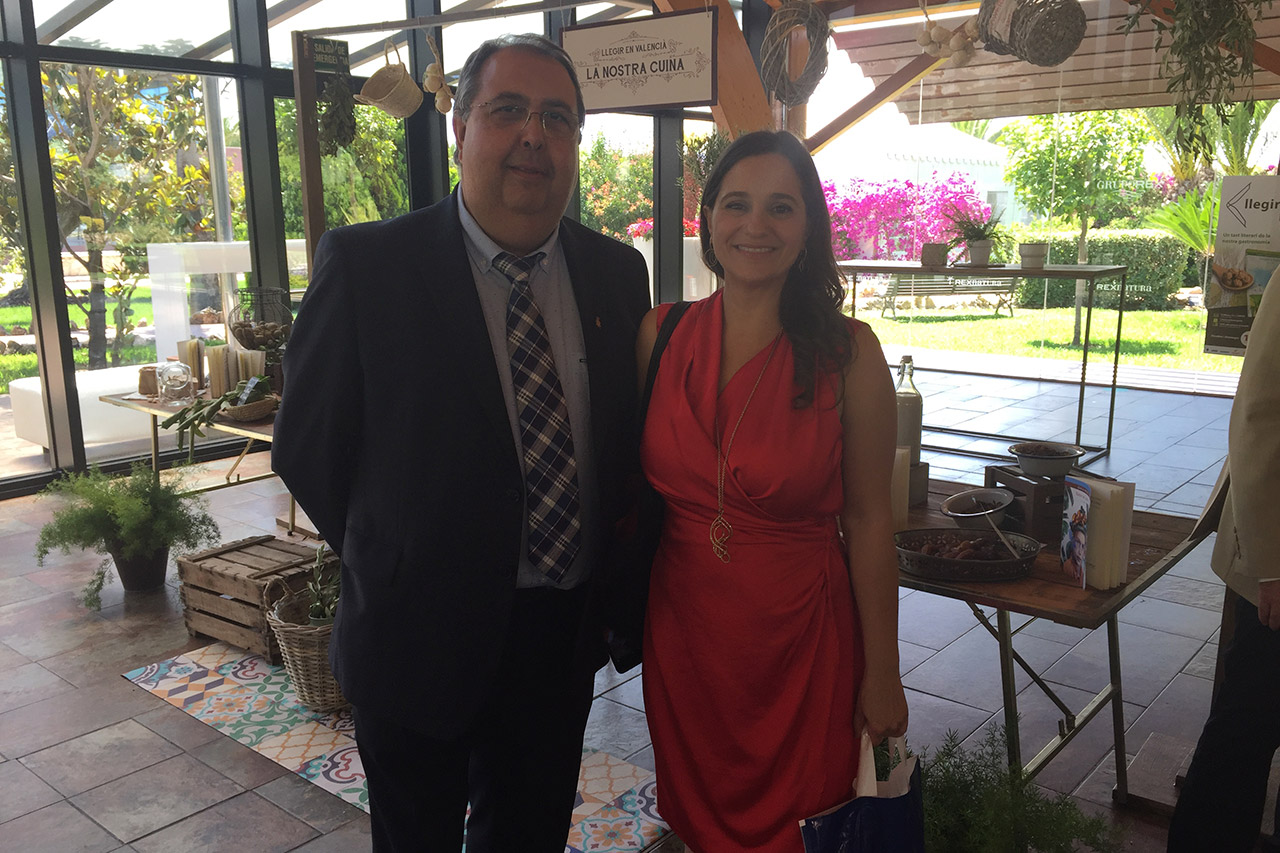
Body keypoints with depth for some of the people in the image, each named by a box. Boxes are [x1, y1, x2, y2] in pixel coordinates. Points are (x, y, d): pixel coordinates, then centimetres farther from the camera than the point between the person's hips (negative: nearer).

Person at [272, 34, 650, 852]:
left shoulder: (618, 272, 0)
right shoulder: (366, 263, -13)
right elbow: (306, 445, -7)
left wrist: (610, 588, 4)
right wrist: (393, 561, 0)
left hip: (565, 633, 4)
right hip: (421, 633, -3)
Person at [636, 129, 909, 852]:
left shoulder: (848, 352, -11)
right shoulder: (659, 335, -4)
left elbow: (868, 519, -8)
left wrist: (882, 675, -4)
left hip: (803, 639, -2)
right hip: (683, 629, 3)